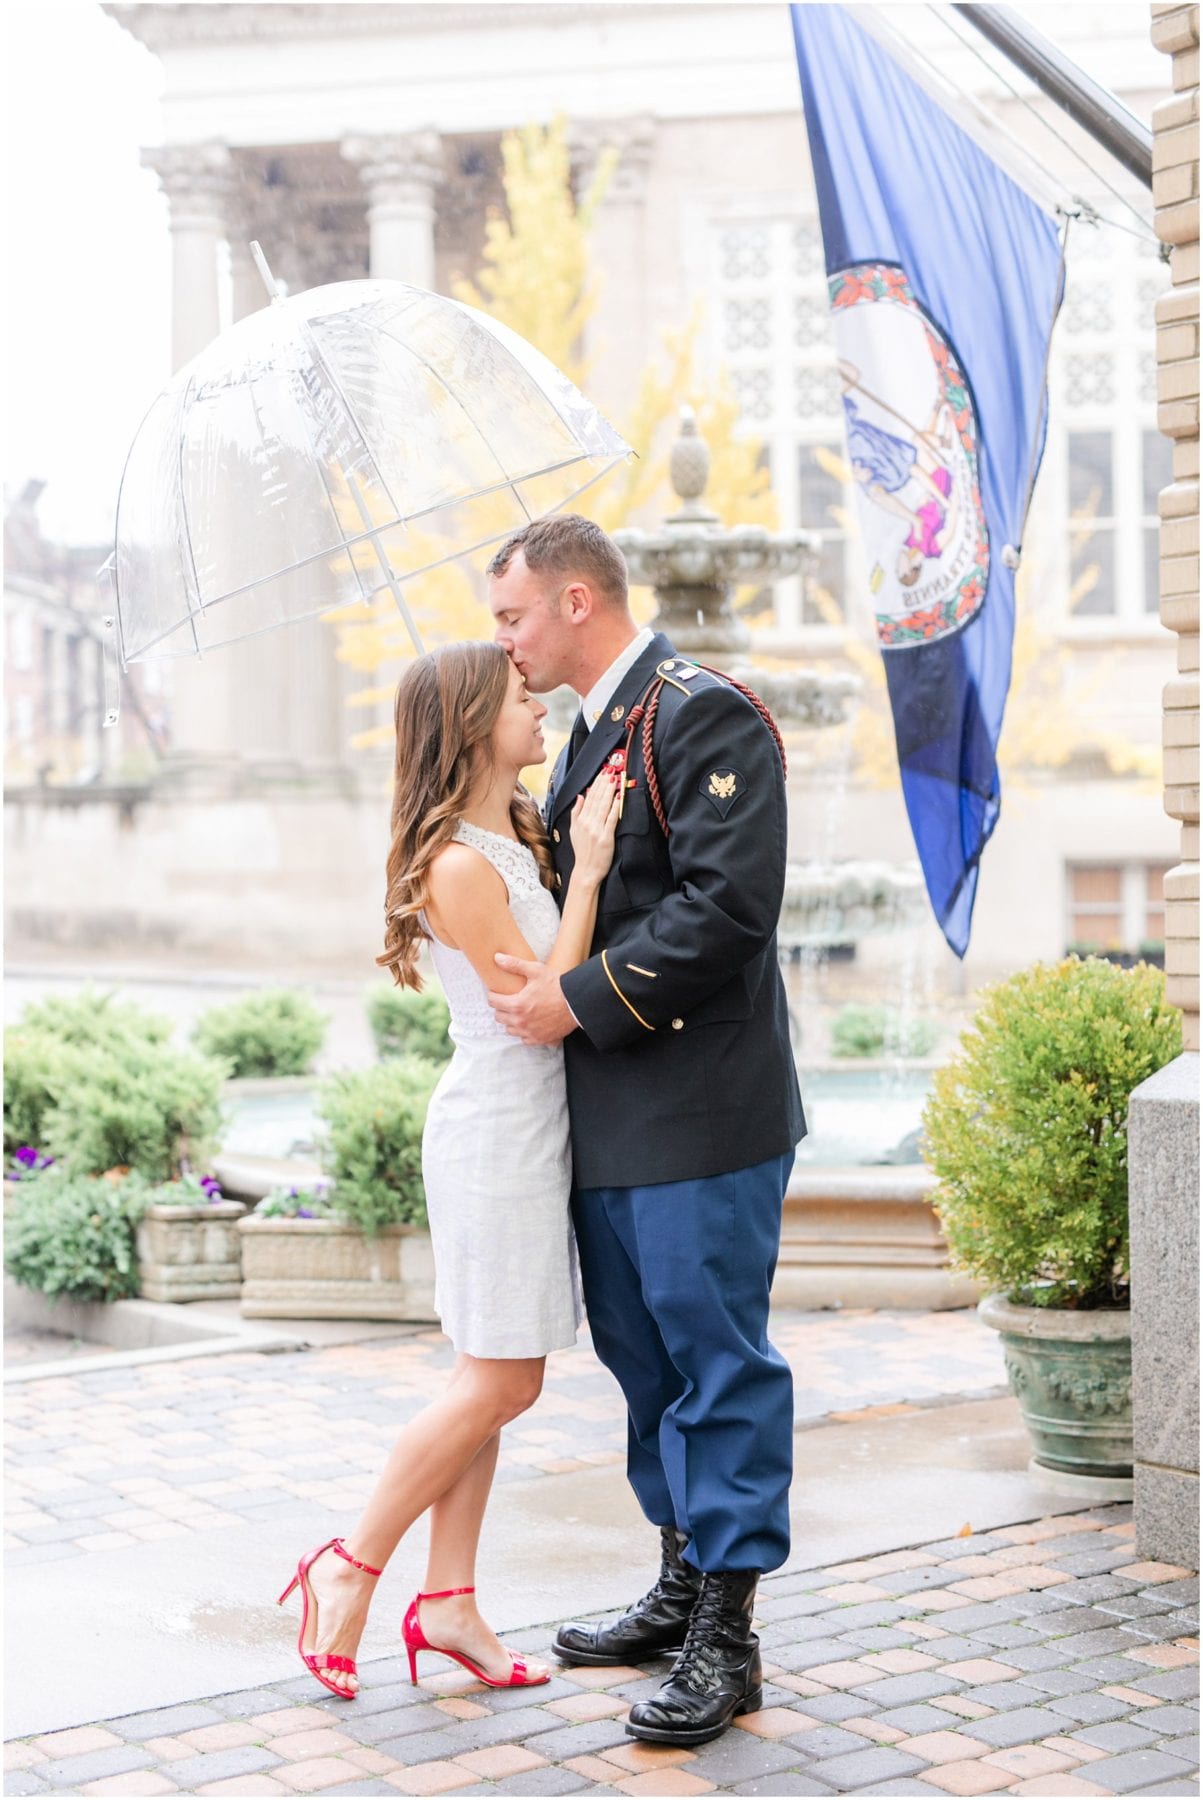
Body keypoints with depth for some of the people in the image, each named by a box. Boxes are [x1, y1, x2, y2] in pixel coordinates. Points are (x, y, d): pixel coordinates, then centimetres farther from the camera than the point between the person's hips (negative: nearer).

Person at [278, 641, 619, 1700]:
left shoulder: (520, 837, 9)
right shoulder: (460, 866, -18)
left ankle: (450, 1603, 17)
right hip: (497, 1131, -9)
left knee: (492, 1382, 11)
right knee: (500, 1385, -3)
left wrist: (587, 850, 6)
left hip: (528, 1129, 9)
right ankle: (349, 1569, 9)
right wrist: (587, 871, -19)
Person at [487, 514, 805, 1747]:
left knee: (717, 1359, -3)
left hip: (700, 1113, -10)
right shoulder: (592, 734, 18)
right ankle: (683, 1588, 31)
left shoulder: (703, 716, -12)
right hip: (611, 1121, 10)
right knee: (643, 1355, 17)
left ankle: (725, 1642, 4)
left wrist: (579, 999, -18)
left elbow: (728, 905, -22)